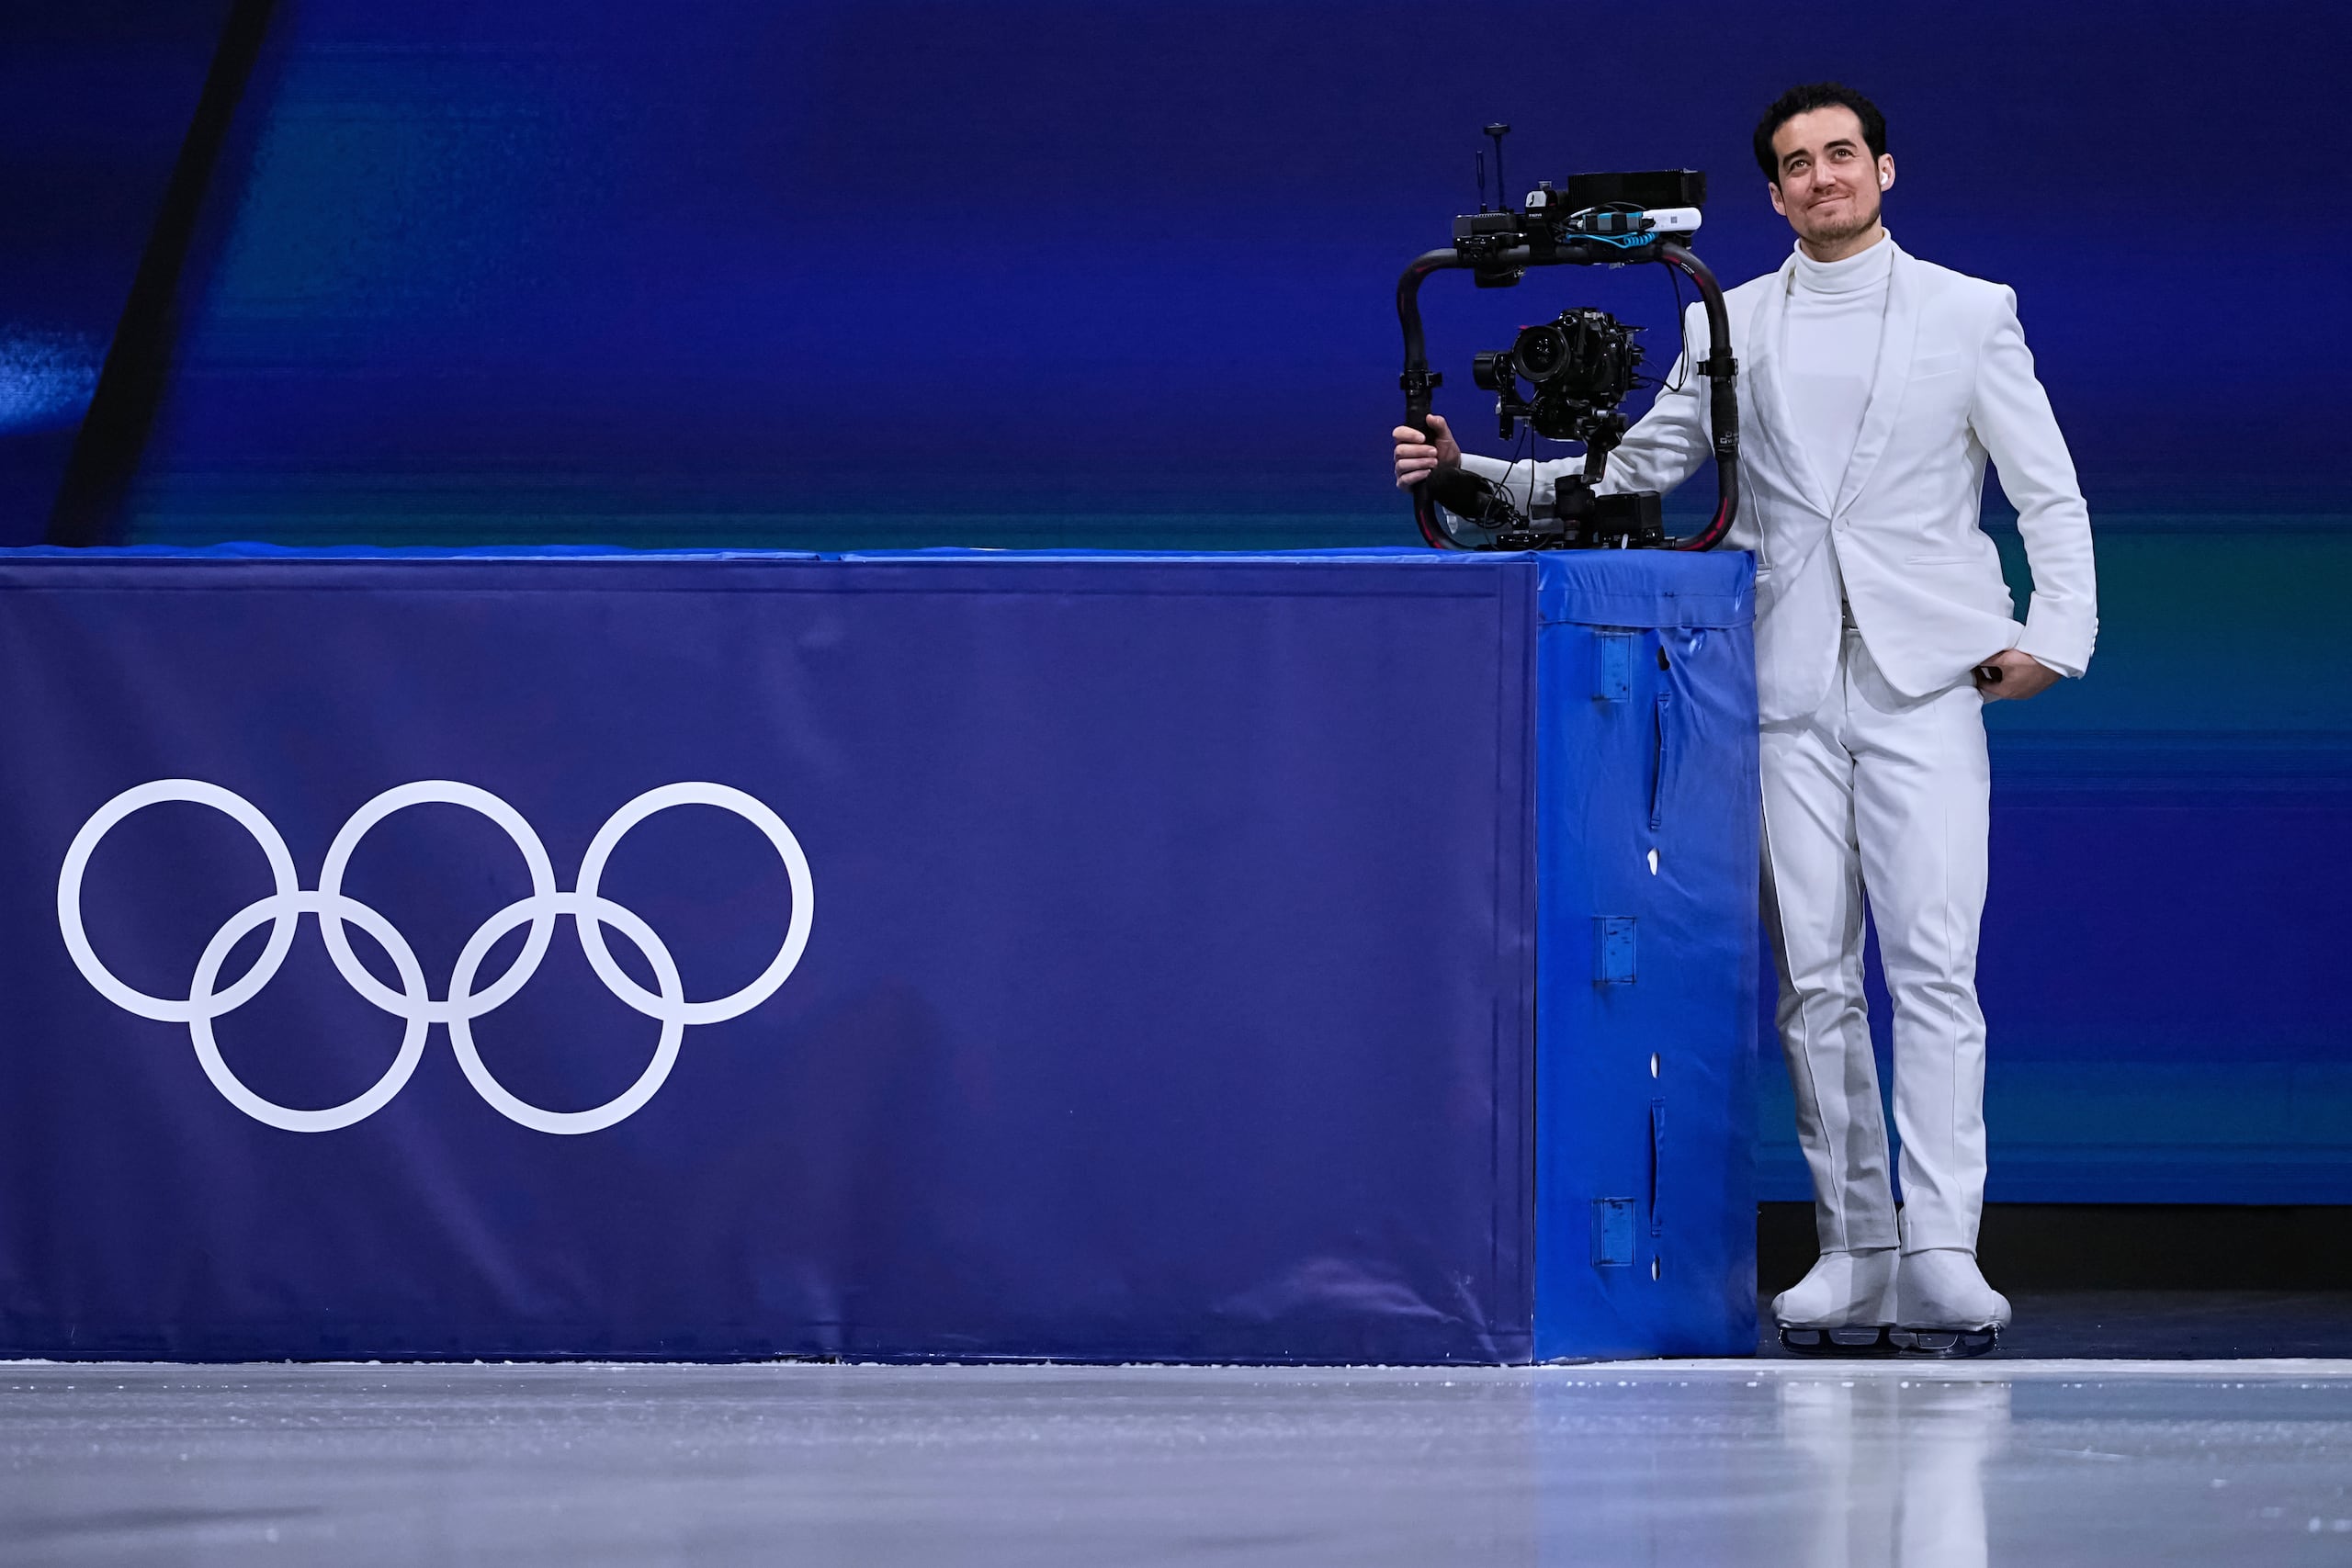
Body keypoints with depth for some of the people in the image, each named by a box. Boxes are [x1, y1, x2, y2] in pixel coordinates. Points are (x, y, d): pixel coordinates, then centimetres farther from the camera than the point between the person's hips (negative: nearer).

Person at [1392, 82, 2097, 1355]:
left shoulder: (1969, 313, 9)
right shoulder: (1731, 325, 14)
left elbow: (2050, 493, 8)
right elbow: (1637, 468, 15)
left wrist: (2054, 632, -6)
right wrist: (1469, 468, 5)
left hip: (1926, 679, -3)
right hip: (1789, 691, 3)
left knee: (1933, 964, -13)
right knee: (1814, 976, 0)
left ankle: (1940, 1257, -17)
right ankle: (1852, 1255, 6)